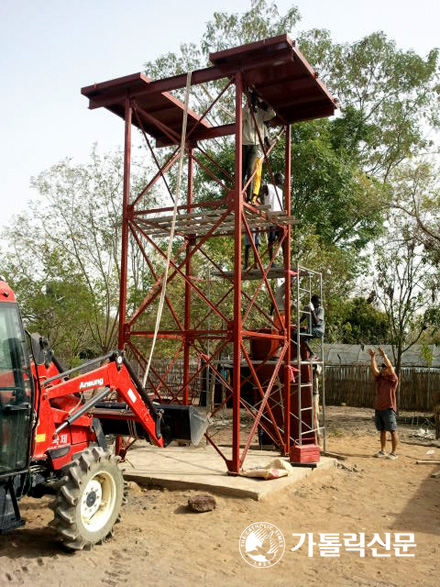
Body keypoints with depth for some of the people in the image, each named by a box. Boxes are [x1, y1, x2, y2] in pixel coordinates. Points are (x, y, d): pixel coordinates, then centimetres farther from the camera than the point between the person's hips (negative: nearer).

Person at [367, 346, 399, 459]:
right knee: (382, 431, 12)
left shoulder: (393, 379, -5)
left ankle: (394, 452, 2)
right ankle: (383, 451, 20)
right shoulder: (379, 378, 11)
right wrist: (372, 357, -13)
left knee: (393, 431, -2)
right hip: (378, 408, 6)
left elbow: (390, 367, -19)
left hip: (389, 409, -6)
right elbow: (374, 368, -1)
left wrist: (384, 355, -25)